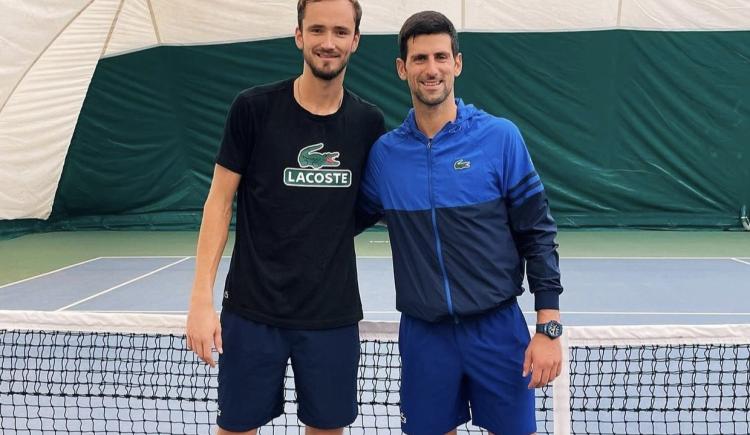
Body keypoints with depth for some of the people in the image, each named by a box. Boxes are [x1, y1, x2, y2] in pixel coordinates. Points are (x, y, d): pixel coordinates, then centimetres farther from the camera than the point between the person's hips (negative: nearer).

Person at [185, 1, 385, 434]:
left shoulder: (369, 122, 2)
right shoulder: (254, 107, -6)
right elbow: (220, 200, -3)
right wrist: (202, 297, -8)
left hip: (334, 314, 2)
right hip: (252, 309, -2)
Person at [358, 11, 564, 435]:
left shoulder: (500, 137, -6)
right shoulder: (383, 152, 0)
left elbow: (538, 233, -5)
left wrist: (549, 327, -8)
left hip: (498, 327, -2)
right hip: (423, 333, 2)